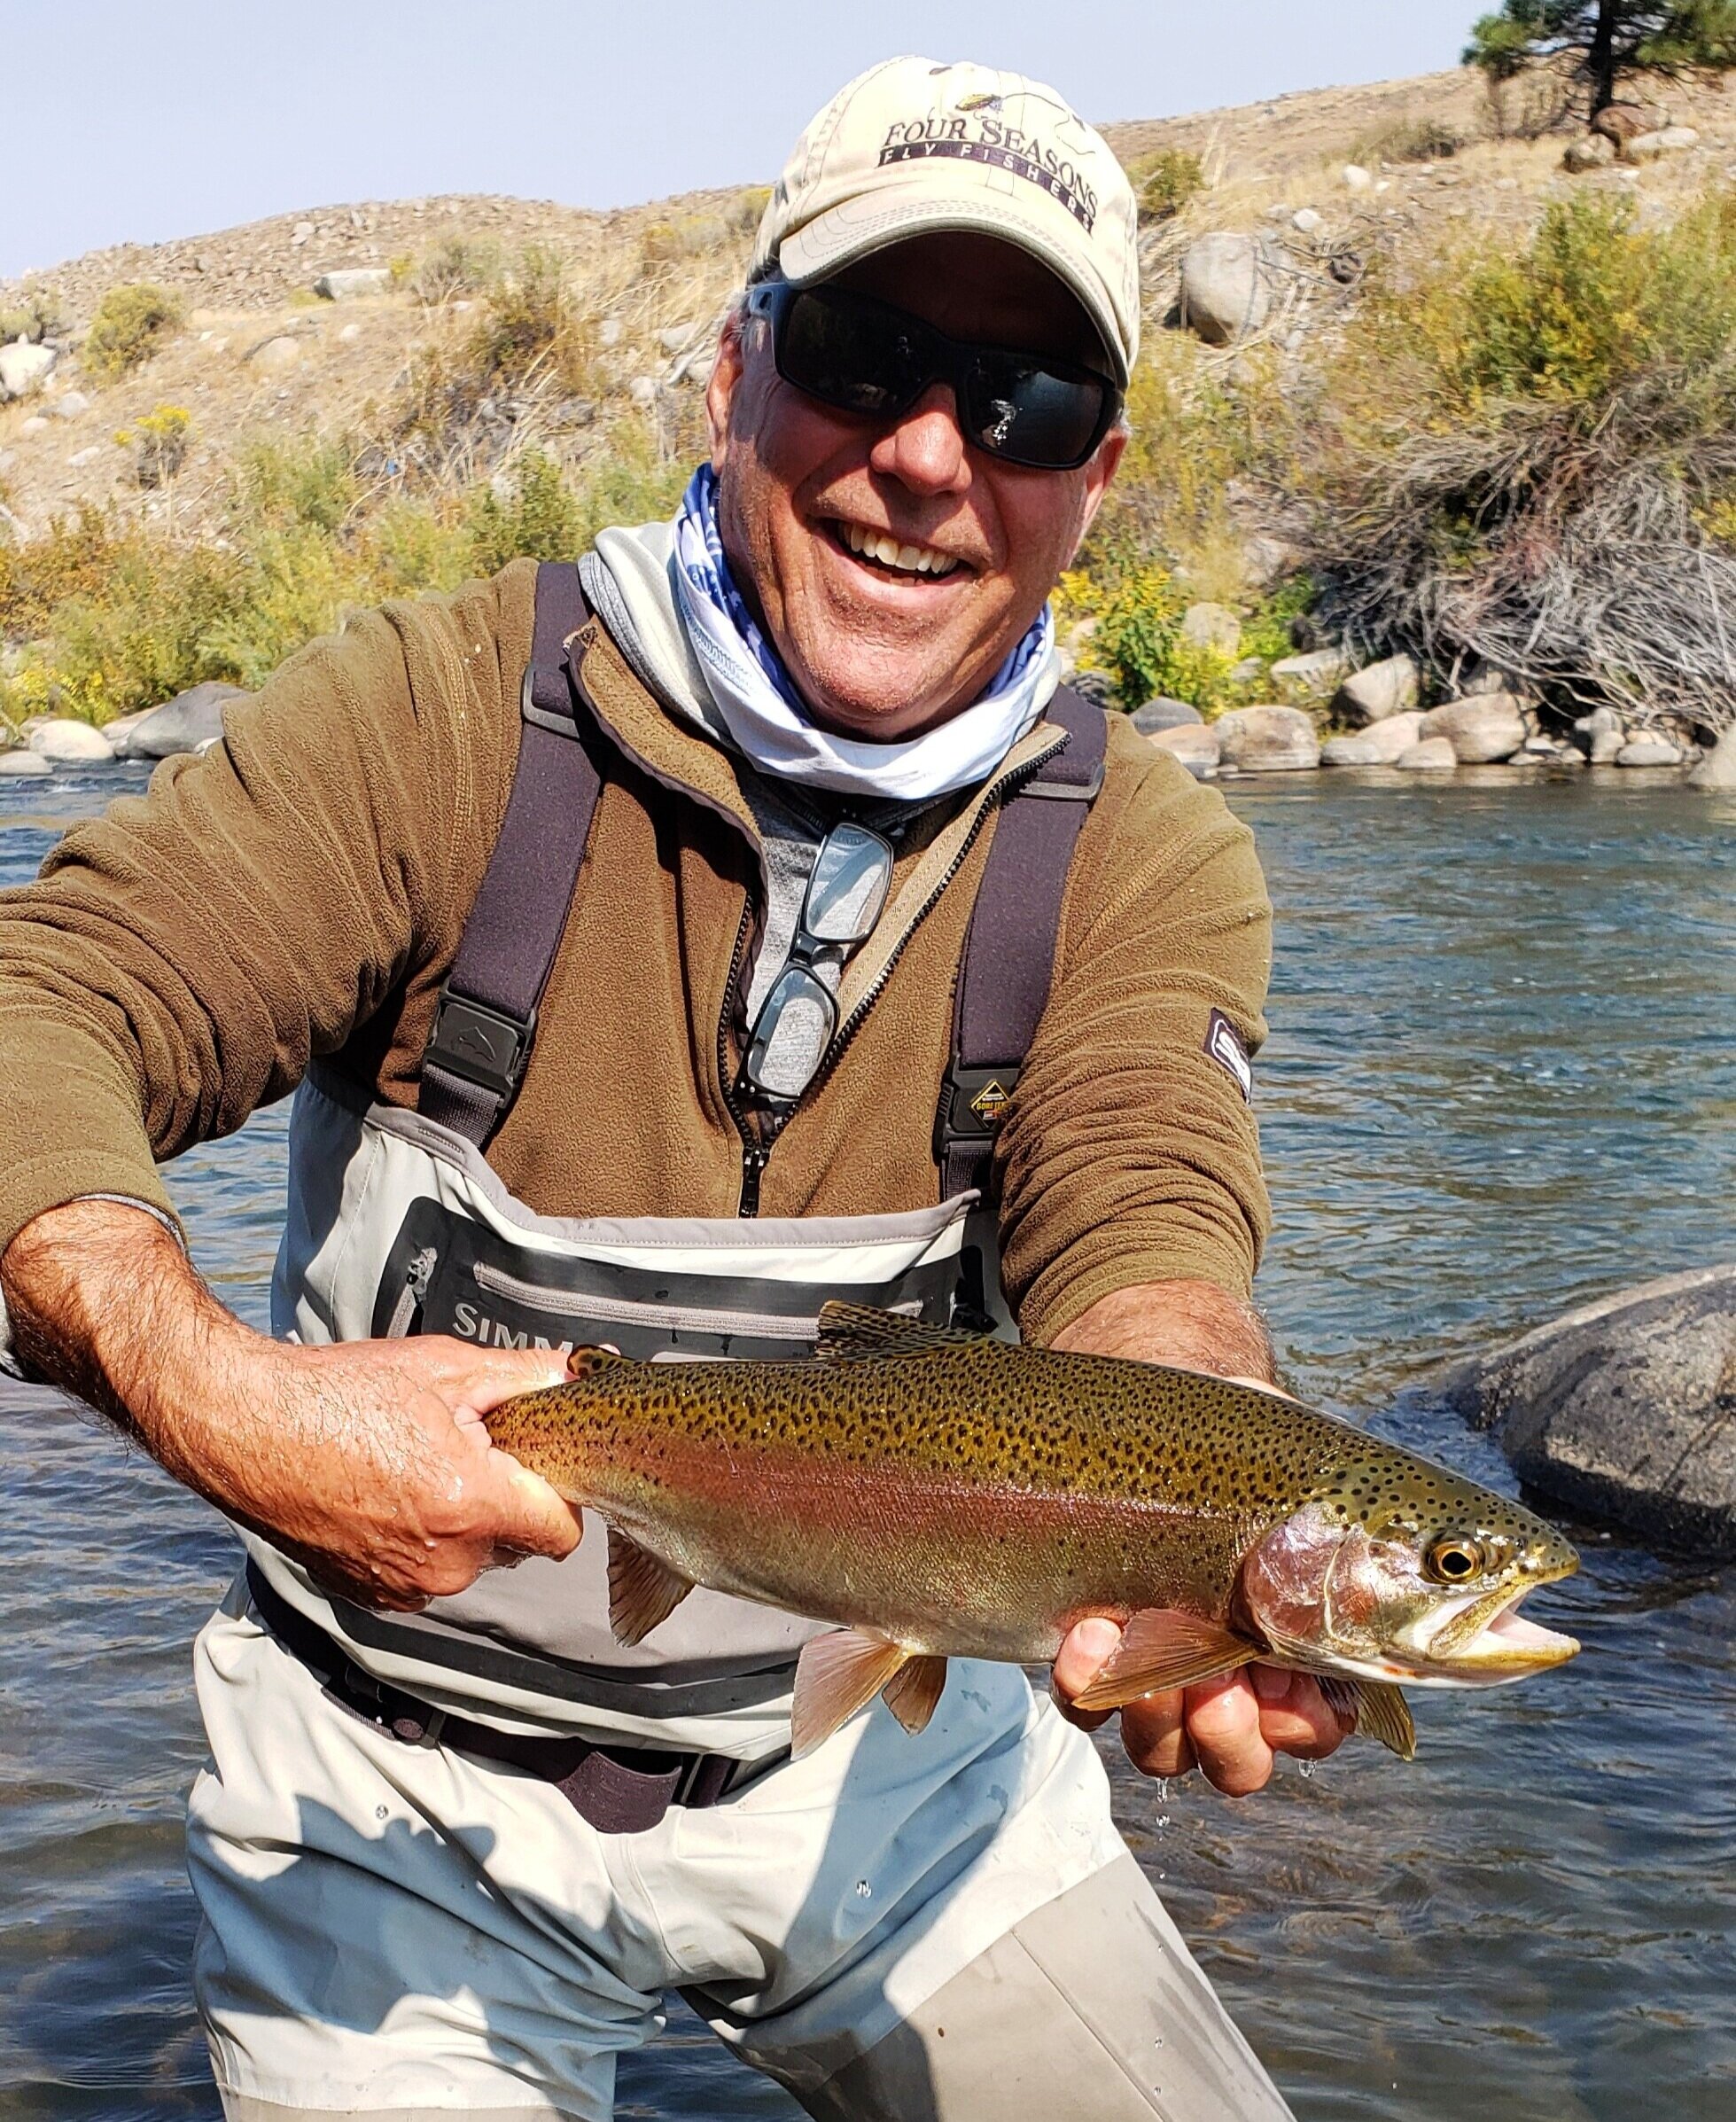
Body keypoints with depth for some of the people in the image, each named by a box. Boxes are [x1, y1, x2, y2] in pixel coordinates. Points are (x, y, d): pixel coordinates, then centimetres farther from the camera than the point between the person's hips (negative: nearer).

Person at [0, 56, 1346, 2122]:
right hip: (409, 1801, -2)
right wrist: (214, 1394, -42)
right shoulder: (448, 712, -14)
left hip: (884, 1753, 2)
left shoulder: (1145, 857, -7)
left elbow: (1139, 1229, -23)